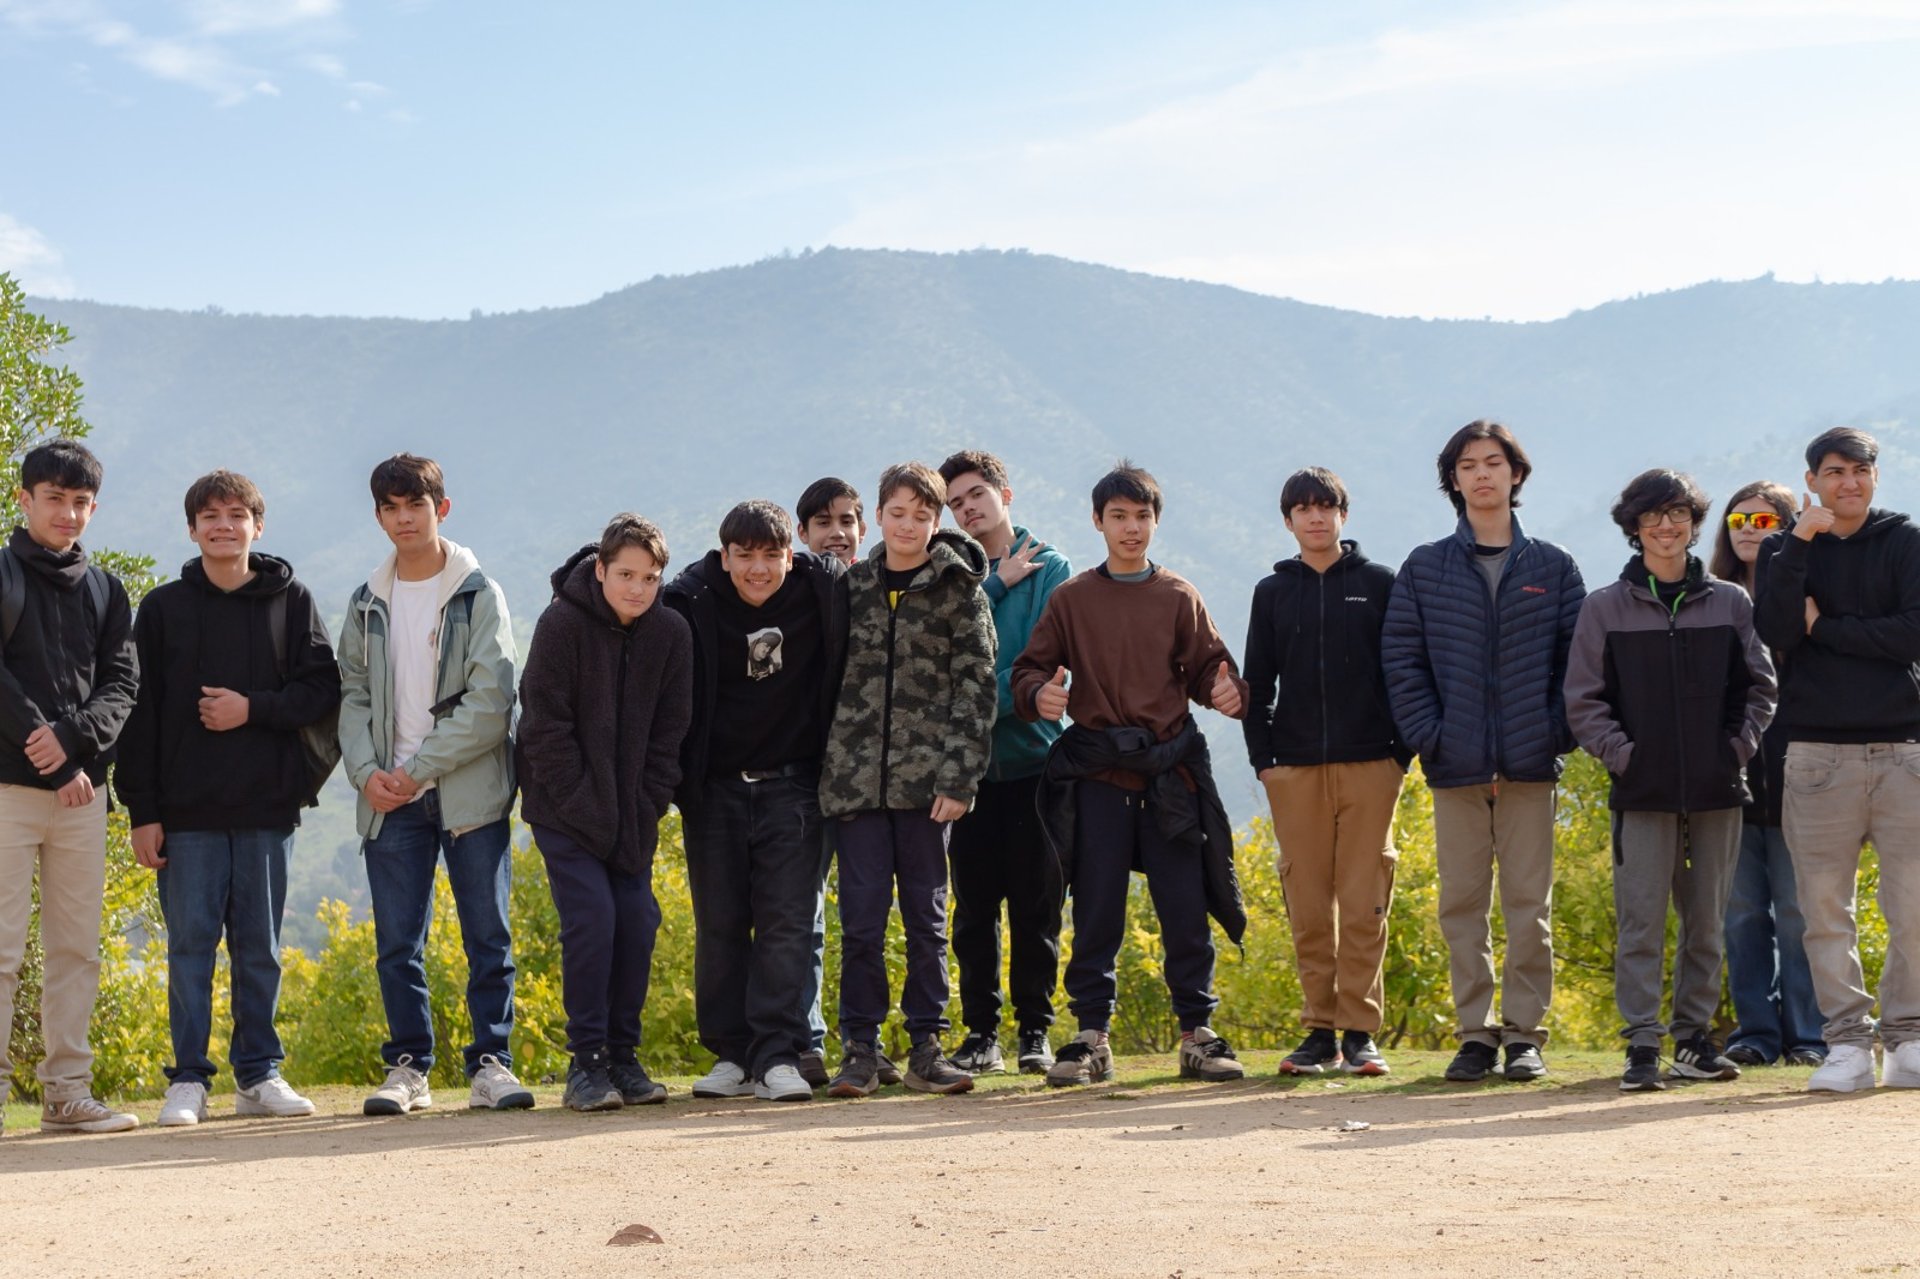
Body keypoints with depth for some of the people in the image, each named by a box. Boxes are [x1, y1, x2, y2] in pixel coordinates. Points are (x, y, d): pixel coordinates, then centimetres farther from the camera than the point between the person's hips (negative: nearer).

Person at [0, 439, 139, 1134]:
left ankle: (67, 1090, 9)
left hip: (82, 788, 5)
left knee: (78, 949, 5)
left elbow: (122, 684, 6)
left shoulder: (105, 591, 15)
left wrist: (73, 736, -13)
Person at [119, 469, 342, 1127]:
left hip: (266, 806, 0)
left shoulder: (291, 601, 7)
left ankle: (259, 1072, 14)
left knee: (260, 947, 6)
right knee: (190, 943, 0)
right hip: (187, 810, 0)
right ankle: (188, 1079, 6)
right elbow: (139, 714, 3)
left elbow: (322, 690, 2)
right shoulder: (164, 608, 6)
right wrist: (141, 810, -3)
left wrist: (253, 709, -14)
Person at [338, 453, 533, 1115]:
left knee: (488, 936, -1)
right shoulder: (367, 604, 12)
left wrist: (418, 768, -12)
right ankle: (408, 1066, 11)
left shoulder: (480, 595, -1)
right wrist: (367, 772, -7)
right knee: (398, 943, 3)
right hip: (391, 802, 3)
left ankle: (490, 1062, 6)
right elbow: (353, 696, 10)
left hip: (470, 794, -3)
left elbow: (490, 701, -9)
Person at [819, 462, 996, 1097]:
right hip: (855, 776, 2)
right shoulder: (851, 587, 10)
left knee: (927, 914, 4)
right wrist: (828, 769, 8)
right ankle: (861, 1048, 7)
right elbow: (828, 678, 15)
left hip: (926, 777, -2)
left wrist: (958, 777, -10)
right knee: (861, 917, 0)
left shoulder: (958, 590, 2)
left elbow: (977, 685, -3)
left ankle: (926, 1046, 11)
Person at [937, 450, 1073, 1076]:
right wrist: (996, 584, -5)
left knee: (1036, 903, 0)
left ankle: (1035, 1031, 7)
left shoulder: (1050, 569, 4)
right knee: (974, 905, 2)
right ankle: (981, 1033, 8)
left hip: (1033, 752, -2)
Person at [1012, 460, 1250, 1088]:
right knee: (1095, 914, 1)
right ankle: (1092, 1037, 8)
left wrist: (1228, 691, -16)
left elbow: (1208, 667, 6)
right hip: (1096, 775, 0)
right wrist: (1040, 694, -17)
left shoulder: (1178, 597, 9)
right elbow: (1030, 670, 6)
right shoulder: (1072, 598, 8)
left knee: (1186, 911, 0)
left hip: (1171, 772, 0)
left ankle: (1198, 1034, 9)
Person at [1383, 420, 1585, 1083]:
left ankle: (1525, 1033, 7)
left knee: (1530, 903, 1)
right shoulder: (1423, 569, 7)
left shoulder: (1553, 567, 8)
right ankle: (1475, 1033, 10)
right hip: (1456, 766, 1)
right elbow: (1401, 661, 3)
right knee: (1462, 904, 4)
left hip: (1531, 765, 0)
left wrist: (1557, 733, -6)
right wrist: (1428, 736, -7)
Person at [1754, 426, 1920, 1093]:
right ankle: (1847, 1042, 6)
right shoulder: (1785, 550, 10)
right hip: (1818, 754, 1)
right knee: (1827, 907, 0)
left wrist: (1825, 627, -5)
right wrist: (1798, 545, -12)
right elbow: (1775, 632, -7)